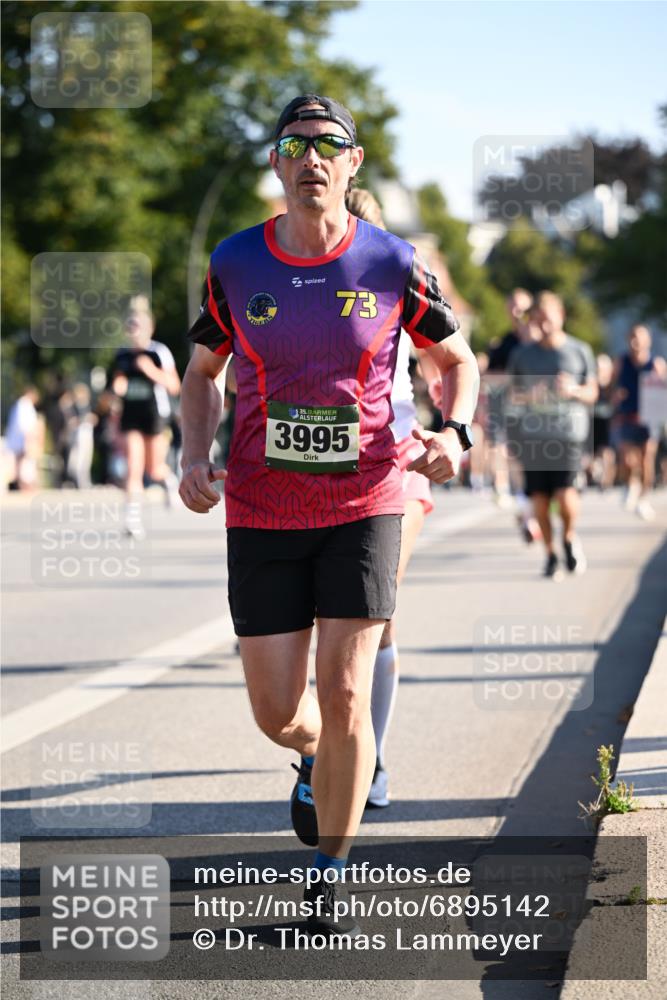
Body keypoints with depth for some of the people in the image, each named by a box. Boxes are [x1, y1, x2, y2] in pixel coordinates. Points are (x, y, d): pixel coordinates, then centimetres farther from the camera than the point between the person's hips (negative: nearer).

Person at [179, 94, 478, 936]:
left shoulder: (391, 264, -4)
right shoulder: (234, 265, -1)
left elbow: (457, 360, 9)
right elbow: (203, 371, 13)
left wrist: (453, 432, -10)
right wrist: (195, 456, -4)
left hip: (364, 506, -1)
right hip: (261, 514, 2)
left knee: (343, 698, -9)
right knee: (277, 714, 2)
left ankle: (329, 880, 9)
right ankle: (319, 758, 41)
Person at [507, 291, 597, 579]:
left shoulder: (579, 351, 8)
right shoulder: (523, 354, 11)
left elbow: (592, 394, 11)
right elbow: (511, 392, 15)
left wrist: (574, 390, -10)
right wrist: (527, 396, -7)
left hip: (569, 429, -2)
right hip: (532, 433, 2)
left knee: (565, 491, -15)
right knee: (539, 497, -2)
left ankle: (570, 537, 15)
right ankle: (550, 555, 14)